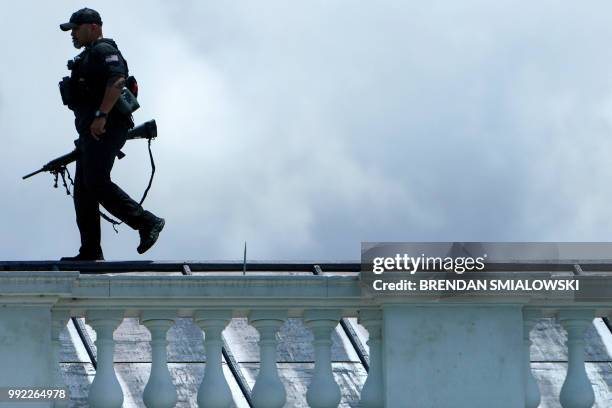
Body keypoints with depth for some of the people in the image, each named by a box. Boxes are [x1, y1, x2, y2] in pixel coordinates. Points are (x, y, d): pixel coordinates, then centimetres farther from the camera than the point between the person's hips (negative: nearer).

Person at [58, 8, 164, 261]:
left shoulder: (104, 51, -6)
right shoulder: (87, 56, 27)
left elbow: (117, 81, -22)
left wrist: (101, 116, -29)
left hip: (104, 129, -11)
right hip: (91, 133, 11)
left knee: (96, 183, -20)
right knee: (83, 190, 6)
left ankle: (147, 222, -17)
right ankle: (90, 251, 6)